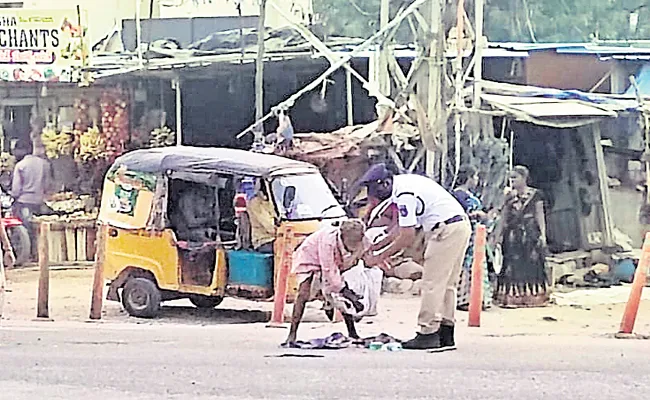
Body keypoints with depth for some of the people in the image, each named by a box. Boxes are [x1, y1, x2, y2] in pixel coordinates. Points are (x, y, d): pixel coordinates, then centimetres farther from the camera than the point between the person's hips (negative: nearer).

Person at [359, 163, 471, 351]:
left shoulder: (403, 194, -16)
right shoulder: (404, 184, 16)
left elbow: (407, 236, -14)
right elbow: (402, 227, 23)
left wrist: (380, 257, -6)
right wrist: (377, 246, 21)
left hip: (447, 229, -10)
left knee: (432, 284, -6)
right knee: (446, 284, 11)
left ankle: (428, 334, -6)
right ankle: (445, 336, 12)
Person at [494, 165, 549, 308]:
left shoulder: (535, 195, 3)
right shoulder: (510, 196, 13)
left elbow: (540, 215, 2)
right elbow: (504, 216, 15)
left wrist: (542, 234, -6)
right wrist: (500, 234, 10)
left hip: (530, 233, -3)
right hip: (512, 234, 3)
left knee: (531, 264, -5)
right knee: (512, 266, -3)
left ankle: (531, 296, -3)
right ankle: (512, 296, -3)